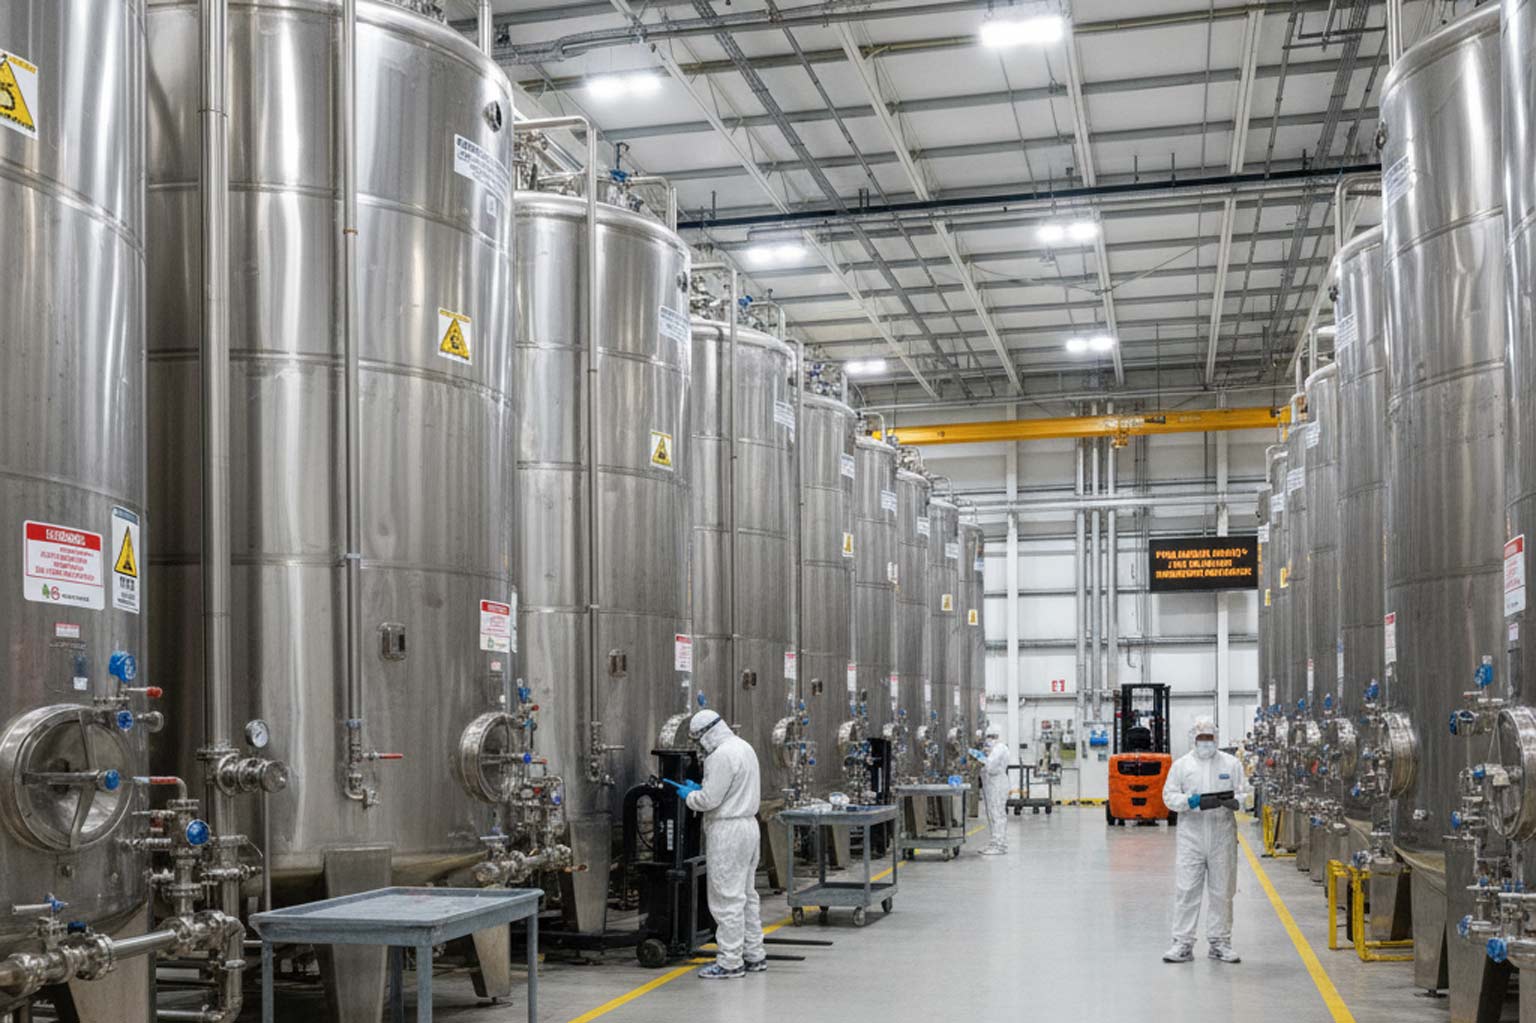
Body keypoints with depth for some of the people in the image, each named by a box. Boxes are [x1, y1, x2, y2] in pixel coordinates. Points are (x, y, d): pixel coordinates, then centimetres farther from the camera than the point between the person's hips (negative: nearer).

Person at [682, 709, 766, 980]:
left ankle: (730, 962, 1)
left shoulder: (722, 756, -19)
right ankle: (754, 956, 23)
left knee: (727, 898, -4)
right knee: (746, 894, 17)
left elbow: (710, 799, -21)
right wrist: (699, 789, 15)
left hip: (727, 831, -10)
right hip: (748, 823, 10)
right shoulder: (745, 747, 13)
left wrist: (689, 796, -2)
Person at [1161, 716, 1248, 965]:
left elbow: (1245, 793, 6)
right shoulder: (1181, 765, 8)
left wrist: (1234, 802, -17)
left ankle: (1220, 942, 16)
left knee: (1222, 891, 6)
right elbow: (1169, 795, 4)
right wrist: (1188, 802, -15)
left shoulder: (1231, 763, 9)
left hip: (1222, 837, 1)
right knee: (1186, 890, -4)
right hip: (1191, 836, -1)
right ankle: (1183, 943, 1)